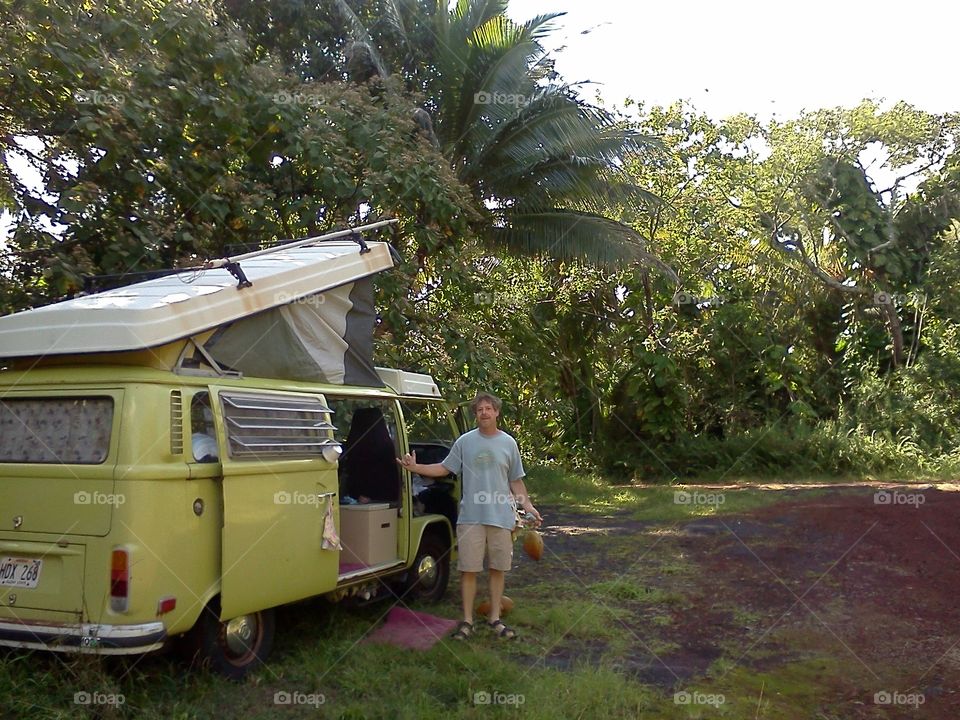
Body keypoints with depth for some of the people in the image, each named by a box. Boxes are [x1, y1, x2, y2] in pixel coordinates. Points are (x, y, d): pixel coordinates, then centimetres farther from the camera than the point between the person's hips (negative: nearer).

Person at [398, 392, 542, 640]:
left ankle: (495, 618, 20)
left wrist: (528, 506, 2)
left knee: (498, 569, 8)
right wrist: (415, 468, -6)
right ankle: (467, 621, 12)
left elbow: (515, 481, 11)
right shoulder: (465, 442, 3)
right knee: (469, 569, 2)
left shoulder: (508, 443, 6)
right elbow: (444, 468, 7)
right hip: (471, 517, -1)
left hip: (501, 517, 1)